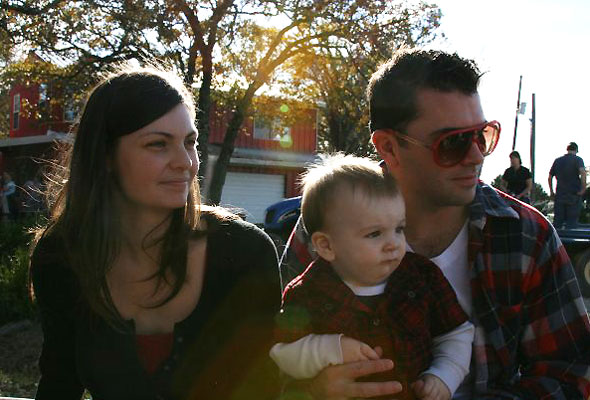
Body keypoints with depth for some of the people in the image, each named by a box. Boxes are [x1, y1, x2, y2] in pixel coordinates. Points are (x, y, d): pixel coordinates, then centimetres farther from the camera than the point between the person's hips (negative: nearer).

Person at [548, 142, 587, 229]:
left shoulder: (557, 160, 12)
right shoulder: (577, 159, -4)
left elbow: (550, 177, 14)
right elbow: (583, 172, -22)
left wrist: (551, 191, 21)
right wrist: (583, 188, -16)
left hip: (559, 195, 4)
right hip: (574, 195, -4)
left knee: (557, 222, 8)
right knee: (572, 221, 1)